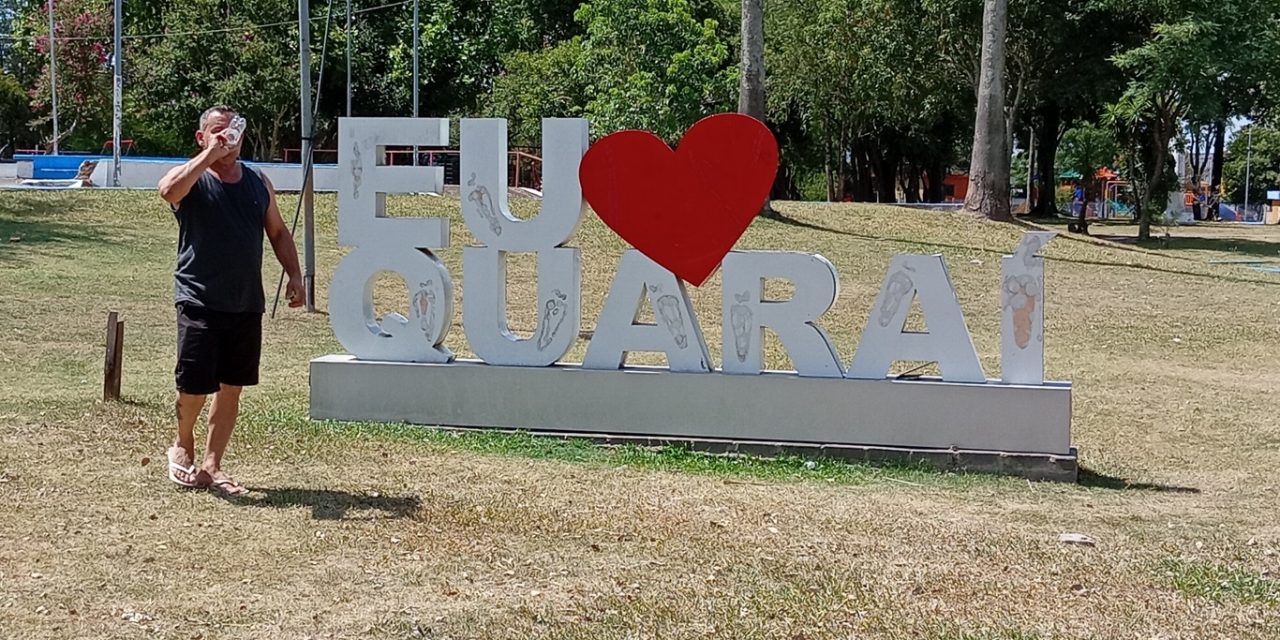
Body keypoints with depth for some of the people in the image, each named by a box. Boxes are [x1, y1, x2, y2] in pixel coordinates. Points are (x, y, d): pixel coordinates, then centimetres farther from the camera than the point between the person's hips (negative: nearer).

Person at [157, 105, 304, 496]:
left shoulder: (258, 182, 13)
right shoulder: (193, 179, -3)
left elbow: (278, 232, 19)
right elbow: (168, 190, -28)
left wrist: (294, 275, 6)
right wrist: (209, 156, -23)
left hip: (247, 304, 5)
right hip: (200, 301, -5)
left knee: (231, 388, 7)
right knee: (194, 387, -4)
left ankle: (211, 467, 17)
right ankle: (182, 447, 24)